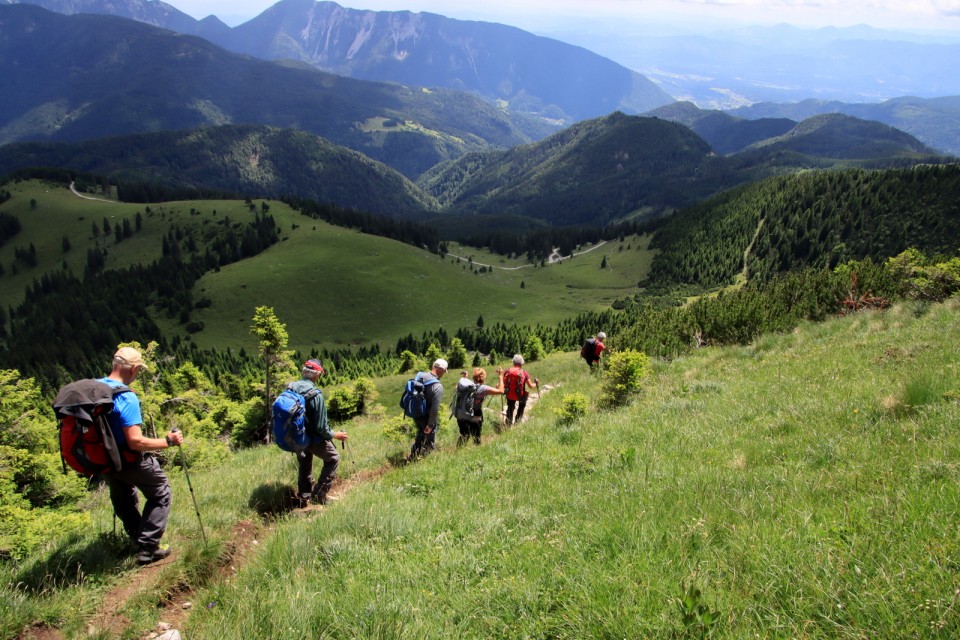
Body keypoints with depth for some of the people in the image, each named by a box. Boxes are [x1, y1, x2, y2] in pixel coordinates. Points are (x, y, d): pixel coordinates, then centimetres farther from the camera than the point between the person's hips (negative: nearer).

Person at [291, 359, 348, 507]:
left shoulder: (290, 388, -10)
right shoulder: (315, 395, -28)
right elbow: (321, 426, -23)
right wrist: (334, 435, -6)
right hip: (313, 438, -6)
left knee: (304, 465, 25)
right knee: (333, 459, 16)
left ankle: (304, 497, 36)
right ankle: (319, 494, 14)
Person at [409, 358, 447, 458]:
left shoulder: (419, 375, -8)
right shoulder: (438, 386, -27)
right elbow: (435, 409, -26)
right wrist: (430, 425, -16)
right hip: (426, 417, -7)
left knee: (420, 433, 31)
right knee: (430, 440, 15)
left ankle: (413, 455, 41)